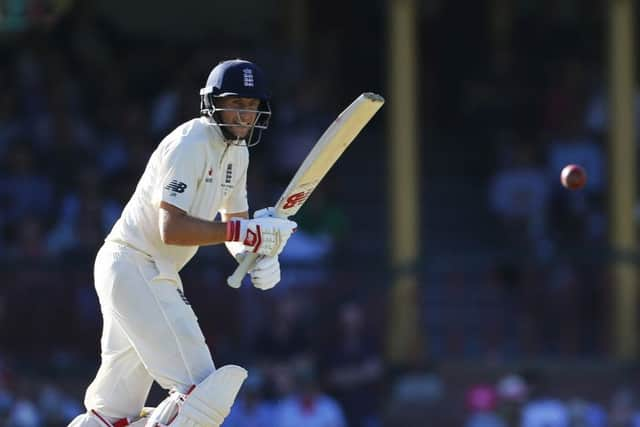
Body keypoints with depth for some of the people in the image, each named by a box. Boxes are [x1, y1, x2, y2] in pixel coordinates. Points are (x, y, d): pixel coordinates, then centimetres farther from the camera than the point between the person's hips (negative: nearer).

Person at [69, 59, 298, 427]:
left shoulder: (237, 152, 13)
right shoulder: (190, 144, -17)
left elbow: (234, 225, 16)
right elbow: (172, 229, -25)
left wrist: (260, 256, -6)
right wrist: (247, 231, -26)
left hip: (158, 276, 10)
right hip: (133, 268, -10)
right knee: (204, 390, -18)